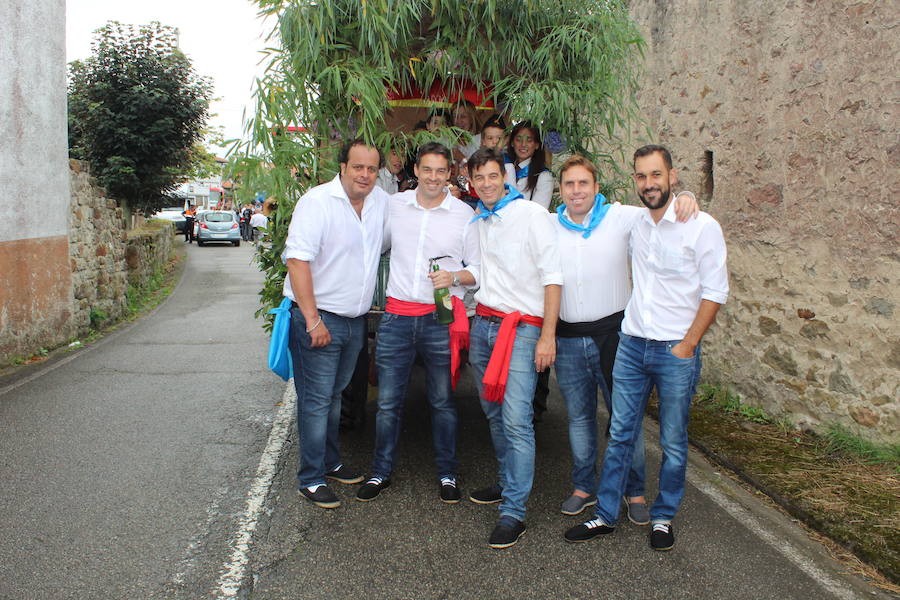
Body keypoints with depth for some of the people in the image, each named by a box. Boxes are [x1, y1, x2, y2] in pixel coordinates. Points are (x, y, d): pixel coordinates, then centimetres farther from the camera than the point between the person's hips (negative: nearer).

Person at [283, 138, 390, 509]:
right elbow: (298, 259, -20)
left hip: (355, 319, 7)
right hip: (319, 317, -7)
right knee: (316, 401, -1)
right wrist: (313, 320, -24)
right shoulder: (317, 202, -15)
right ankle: (310, 479, 10)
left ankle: (330, 463, 33)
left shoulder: (382, 202, 6)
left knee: (335, 395, 19)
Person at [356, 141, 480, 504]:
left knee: (442, 402, 9)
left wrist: (454, 276, -16)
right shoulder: (394, 205, 7)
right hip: (397, 316, 2)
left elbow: (478, 269, 3)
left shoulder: (464, 214, 1)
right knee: (388, 401, 6)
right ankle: (381, 472, 22)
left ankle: (447, 474, 24)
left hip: (441, 319, -2)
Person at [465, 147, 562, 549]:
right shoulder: (476, 222, 14)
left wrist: (548, 335, -15)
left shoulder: (531, 214, -7)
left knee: (516, 419, -12)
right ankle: (507, 484, 30)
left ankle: (514, 513, -7)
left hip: (522, 327, -7)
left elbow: (552, 276, -11)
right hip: (483, 323, 7)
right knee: (494, 414, 13)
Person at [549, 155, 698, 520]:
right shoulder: (548, 226, 4)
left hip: (612, 333, -2)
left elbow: (663, 213, -2)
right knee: (579, 418, 14)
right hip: (568, 339, 2)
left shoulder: (620, 217, -3)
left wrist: (685, 198, -21)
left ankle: (635, 491, 22)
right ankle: (584, 487, 30)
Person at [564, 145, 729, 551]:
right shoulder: (635, 224, 8)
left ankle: (663, 518, 26)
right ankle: (606, 516, 19)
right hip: (632, 345, 4)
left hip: (676, 351, -4)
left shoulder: (701, 226, -8)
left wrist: (688, 344, -13)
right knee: (620, 436, 8)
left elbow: (715, 291, -9)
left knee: (673, 443, 9)